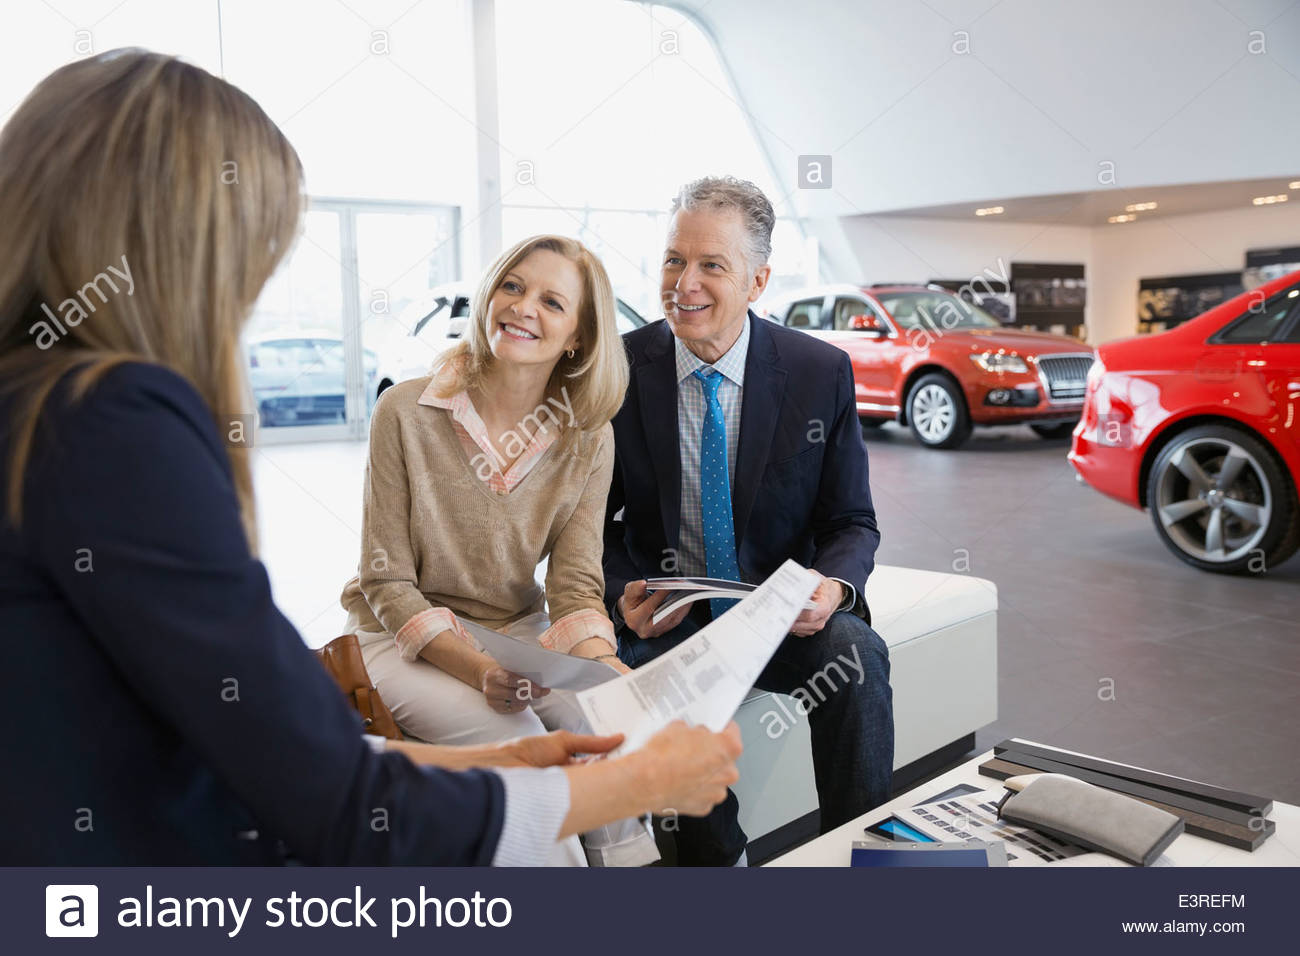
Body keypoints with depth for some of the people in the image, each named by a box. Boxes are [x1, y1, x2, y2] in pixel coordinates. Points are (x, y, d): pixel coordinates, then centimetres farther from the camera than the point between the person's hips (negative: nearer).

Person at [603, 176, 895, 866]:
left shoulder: (821, 374, -4)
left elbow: (852, 522, 3)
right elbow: (596, 522, 3)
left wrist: (834, 584, -20)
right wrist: (621, 597, -18)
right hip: (662, 618, 0)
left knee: (856, 648, -29)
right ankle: (714, 859, -5)